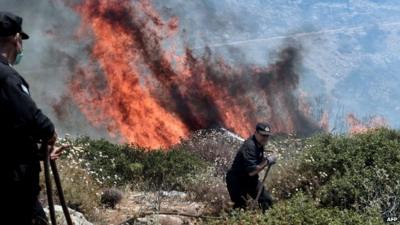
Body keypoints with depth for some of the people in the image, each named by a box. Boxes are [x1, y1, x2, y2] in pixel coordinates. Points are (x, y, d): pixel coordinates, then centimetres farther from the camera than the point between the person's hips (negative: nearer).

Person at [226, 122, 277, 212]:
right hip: (236, 182, -9)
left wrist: (268, 160, -6)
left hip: (250, 180, 9)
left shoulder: (259, 144, -1)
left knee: (267, 200, 9)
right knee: (241, 206, -10)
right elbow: (252, 172, -33)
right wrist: (267, 161, -27)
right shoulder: (249, 146, -29)